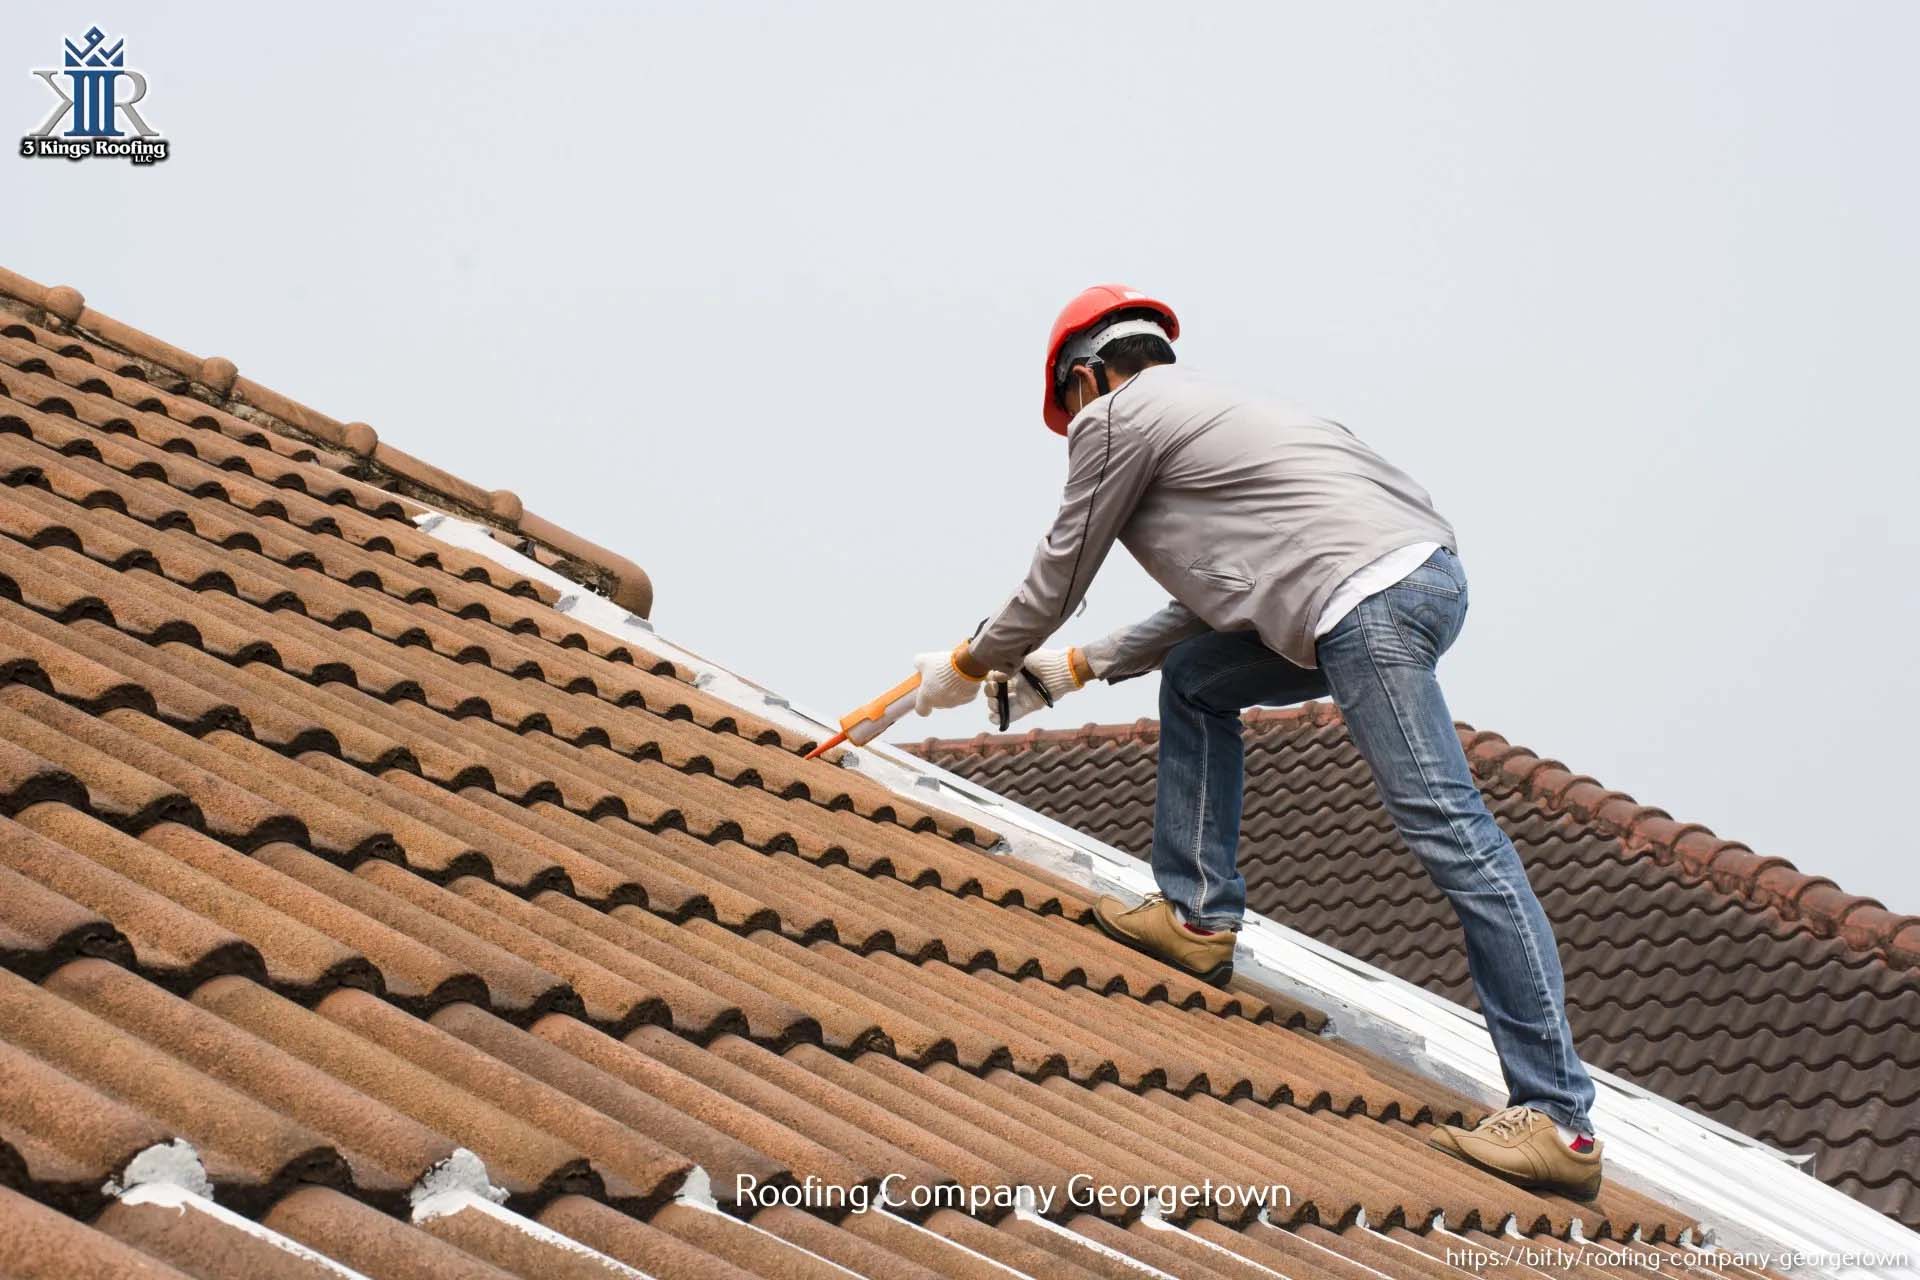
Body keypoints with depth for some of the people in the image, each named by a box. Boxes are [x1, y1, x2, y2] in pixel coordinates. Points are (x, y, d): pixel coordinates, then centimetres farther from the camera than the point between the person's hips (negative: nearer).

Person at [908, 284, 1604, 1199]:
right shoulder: (1196, 410, 32)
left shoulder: (1115, 417, 6)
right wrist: (1073, 669, 37)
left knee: (1448, 833, -12)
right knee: (1193, 680, 23)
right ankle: (1198, 916, 23)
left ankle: (1558, 1119, -13)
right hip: (1424, 573, 10)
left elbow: (1054, 583, 13)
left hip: (1371, 597, -10)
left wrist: (965, 667, 29)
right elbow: (1211, 604, 34)